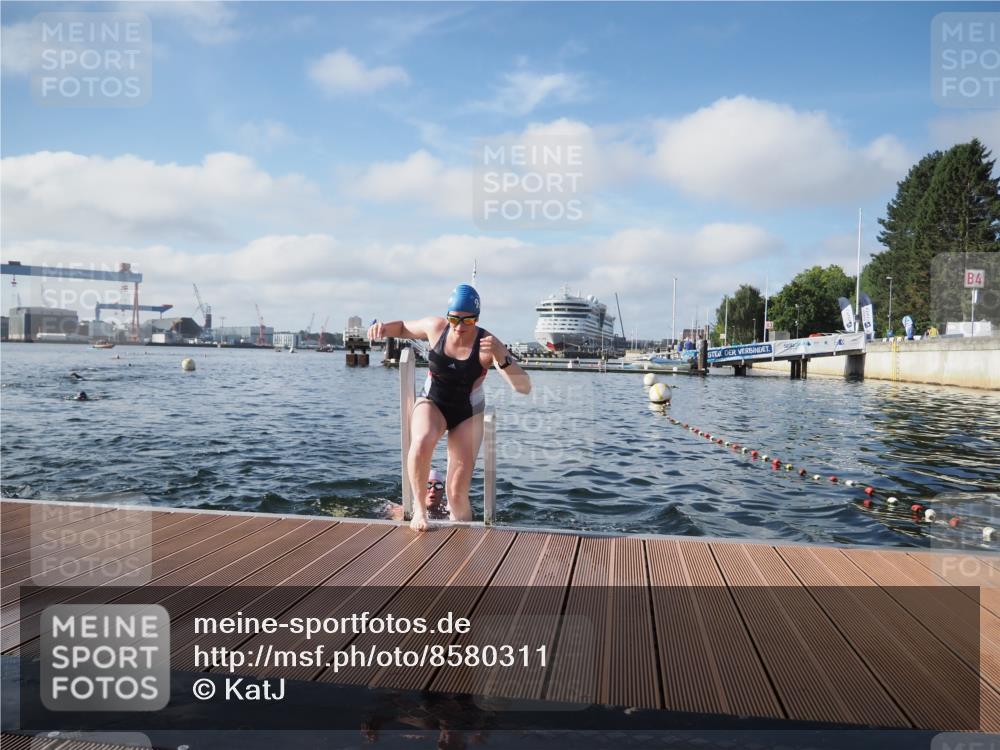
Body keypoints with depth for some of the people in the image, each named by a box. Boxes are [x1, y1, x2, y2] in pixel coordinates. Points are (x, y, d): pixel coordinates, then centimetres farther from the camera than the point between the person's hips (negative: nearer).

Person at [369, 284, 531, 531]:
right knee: (421, 443, -35)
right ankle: (419, 507, -10)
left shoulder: (488, 344, -21)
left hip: (468, 413, -1)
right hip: (432, 403, 1)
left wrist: (501, 359, -44)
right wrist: (383, 327, -11)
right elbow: (404, 328, 10)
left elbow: (524, 388, -28)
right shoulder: (436, 327, -12)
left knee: (458, 493, -3)